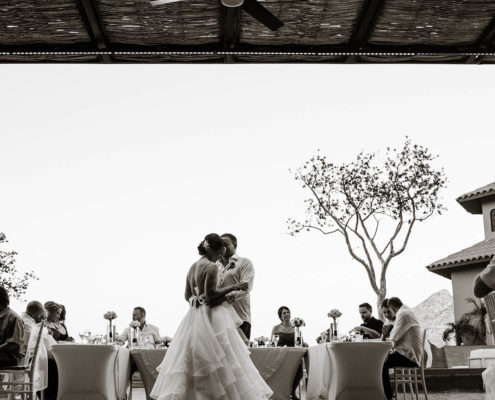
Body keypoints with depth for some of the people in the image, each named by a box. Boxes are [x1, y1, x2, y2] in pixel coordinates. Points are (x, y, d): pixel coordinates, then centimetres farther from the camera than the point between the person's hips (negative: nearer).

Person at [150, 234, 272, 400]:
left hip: (194, 318, 8)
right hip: (211, 317, -8)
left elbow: (187, 295, 15)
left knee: (187, 361, 10)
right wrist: (233, 287, -12)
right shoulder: (212, 266, -13)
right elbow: (211, 293, -19)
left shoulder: (192, 267, 12)